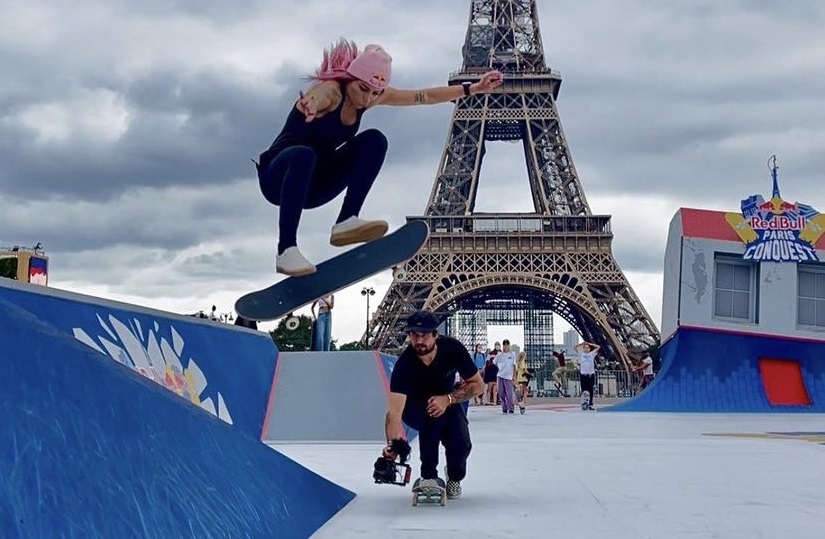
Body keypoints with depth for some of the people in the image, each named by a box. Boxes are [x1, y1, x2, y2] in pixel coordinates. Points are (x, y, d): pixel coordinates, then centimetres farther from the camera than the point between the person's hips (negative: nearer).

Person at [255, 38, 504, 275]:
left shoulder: (371, 94, -2)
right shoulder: (331, 90, -24)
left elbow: (426, 96, 4)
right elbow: (316, 97, -50)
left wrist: (473, 88, 0)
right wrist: (310, 106, -74)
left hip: (313, 184, 6)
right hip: (278, 176, -6)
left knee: (374, 140, -12)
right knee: (303, 155, -41)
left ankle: (346, 222, -18)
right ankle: (286, 250, -38)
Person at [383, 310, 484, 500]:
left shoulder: (452, 348, -25)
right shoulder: (404, 364, -31)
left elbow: (477, 385, -14)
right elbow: (394, 411, -40)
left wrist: (448, 399, -31)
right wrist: (392, 443, -59)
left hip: (449, 403, 2)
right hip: (414, 409, -2)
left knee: (461, 445, -24)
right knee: (432, 414, -36)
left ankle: (455, 477, 12)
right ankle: (429, 477, -18)